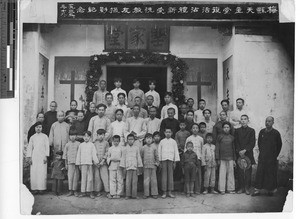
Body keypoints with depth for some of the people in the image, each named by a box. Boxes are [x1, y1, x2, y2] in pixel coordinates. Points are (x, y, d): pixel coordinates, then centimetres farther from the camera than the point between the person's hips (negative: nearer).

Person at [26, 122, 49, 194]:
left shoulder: (45, 136, 5)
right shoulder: (32, 137, 10)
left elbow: (47, 147, 3)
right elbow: (29, 148, 10)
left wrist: (46, 156, -4)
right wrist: (29, 158, 3)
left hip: (42, 157, -2)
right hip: (34, 157, 2)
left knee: (42, 173, -7)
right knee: (33, 173, -3)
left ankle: (41, 188, -3)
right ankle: (34, 188, 2)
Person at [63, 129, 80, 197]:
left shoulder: (78, 144, 3)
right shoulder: (67, 144, 6)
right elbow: (65, 154, 10)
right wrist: (66, 164, 8)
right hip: (70, 163, 1)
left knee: (76, 177, 2)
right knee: (70, 177, -1)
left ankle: (75, 190, 10)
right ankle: (70, 191, 6)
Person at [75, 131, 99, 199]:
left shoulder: (92, 145, 4)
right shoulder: (81, 145, 10)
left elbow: (94, 154, 2)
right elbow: (78, 155, 12)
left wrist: (96, 162, -4)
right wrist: (78, 164, 10)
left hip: (90, 163, -2)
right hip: (83, 163, 2)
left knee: (90, 178, -1)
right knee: (83, 178, 4)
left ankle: (90, 192, 6)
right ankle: (83, 192, 10)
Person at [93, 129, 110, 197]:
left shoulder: (106, 143, 6)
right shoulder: (94, 143, 8)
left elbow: (107, 152, 2)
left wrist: (103, 161, -8)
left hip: (103, 163, -1)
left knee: (105, 177, -6)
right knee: (96, 177, 1)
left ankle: (107, 191, -3)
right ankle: (97, 191, 8)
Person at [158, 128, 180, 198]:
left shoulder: (173, 141, 9)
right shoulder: (162, 141, 9)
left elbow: (176, 151, 9)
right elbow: (159, 151, 10)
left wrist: (175, 161, 4)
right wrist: (159, 161, 5)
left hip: (171, 159, 0)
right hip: (163, 160, 0)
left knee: (170, 175, 1)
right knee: (164, 175, -1)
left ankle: (170, 192, 6)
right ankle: (164, 192, 2)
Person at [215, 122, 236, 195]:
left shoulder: (232, 137, 10)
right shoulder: (220, 136, 2)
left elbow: (233, 149, 14)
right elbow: (217, 148, 2)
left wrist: (234, 159, 11)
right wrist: (217, 159, -2)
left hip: (230, 158, 2)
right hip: (222, 158, -2)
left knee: (230, 173, 3)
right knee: (222, 173, -2)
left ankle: (231, 188, 11)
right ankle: (222, 189, 3)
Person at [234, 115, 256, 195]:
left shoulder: (251, 131, 5)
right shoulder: (237, 131, 10)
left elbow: (252, 143, -2)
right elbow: (236, 143, 6)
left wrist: (245, 150, -12)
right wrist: (239, 151, -8)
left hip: (248, 154, -1)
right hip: (239, 154, 1)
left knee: (248, 172, -1)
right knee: (240, 172, 1)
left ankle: (247, 188, 6)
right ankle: (241, 187, 8)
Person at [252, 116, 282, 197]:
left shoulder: (276, 133, -5)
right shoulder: (262, 132, 5)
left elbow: (279, 145, 5)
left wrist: (275, 155, 5)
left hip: (272, 158, -3)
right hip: (262, 157, 3)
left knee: (271, 174, 2)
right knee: (259, 173, 0)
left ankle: (271, 190, 14)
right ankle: (257, 189, 4)